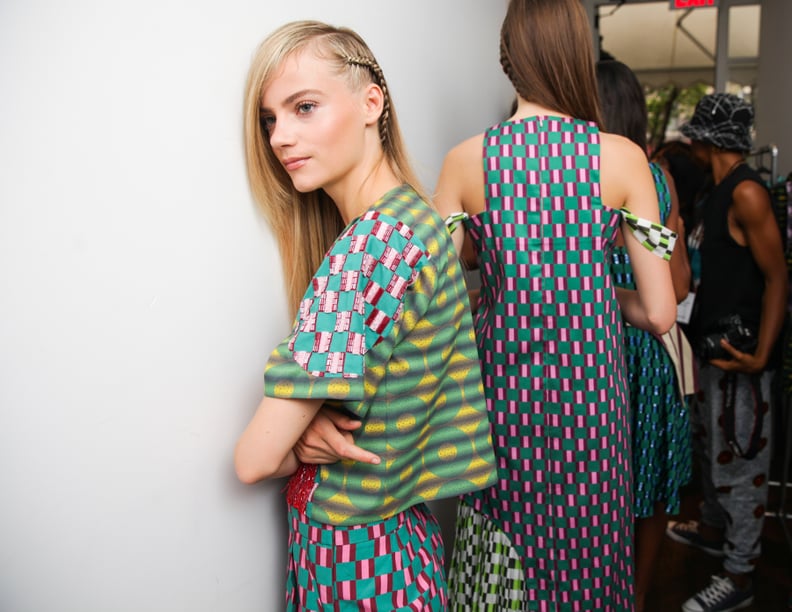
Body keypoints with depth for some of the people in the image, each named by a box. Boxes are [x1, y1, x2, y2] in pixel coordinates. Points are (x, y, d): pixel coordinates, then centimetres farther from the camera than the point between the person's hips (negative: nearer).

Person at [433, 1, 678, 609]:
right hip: (588, 384, 0)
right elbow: (659, 312, -7)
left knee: (501, 553, 18)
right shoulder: (623, 158, -8)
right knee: (585, 539, 20)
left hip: (503, 377, 1)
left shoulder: (465, 161, -6)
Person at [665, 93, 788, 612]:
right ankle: (714, 529, 41)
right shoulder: (723, 189, 11)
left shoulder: (747, 192, -18)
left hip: (739, 350, -10)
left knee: (738, 460, 1)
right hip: (714, 341, 10)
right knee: (710, 445, 22)